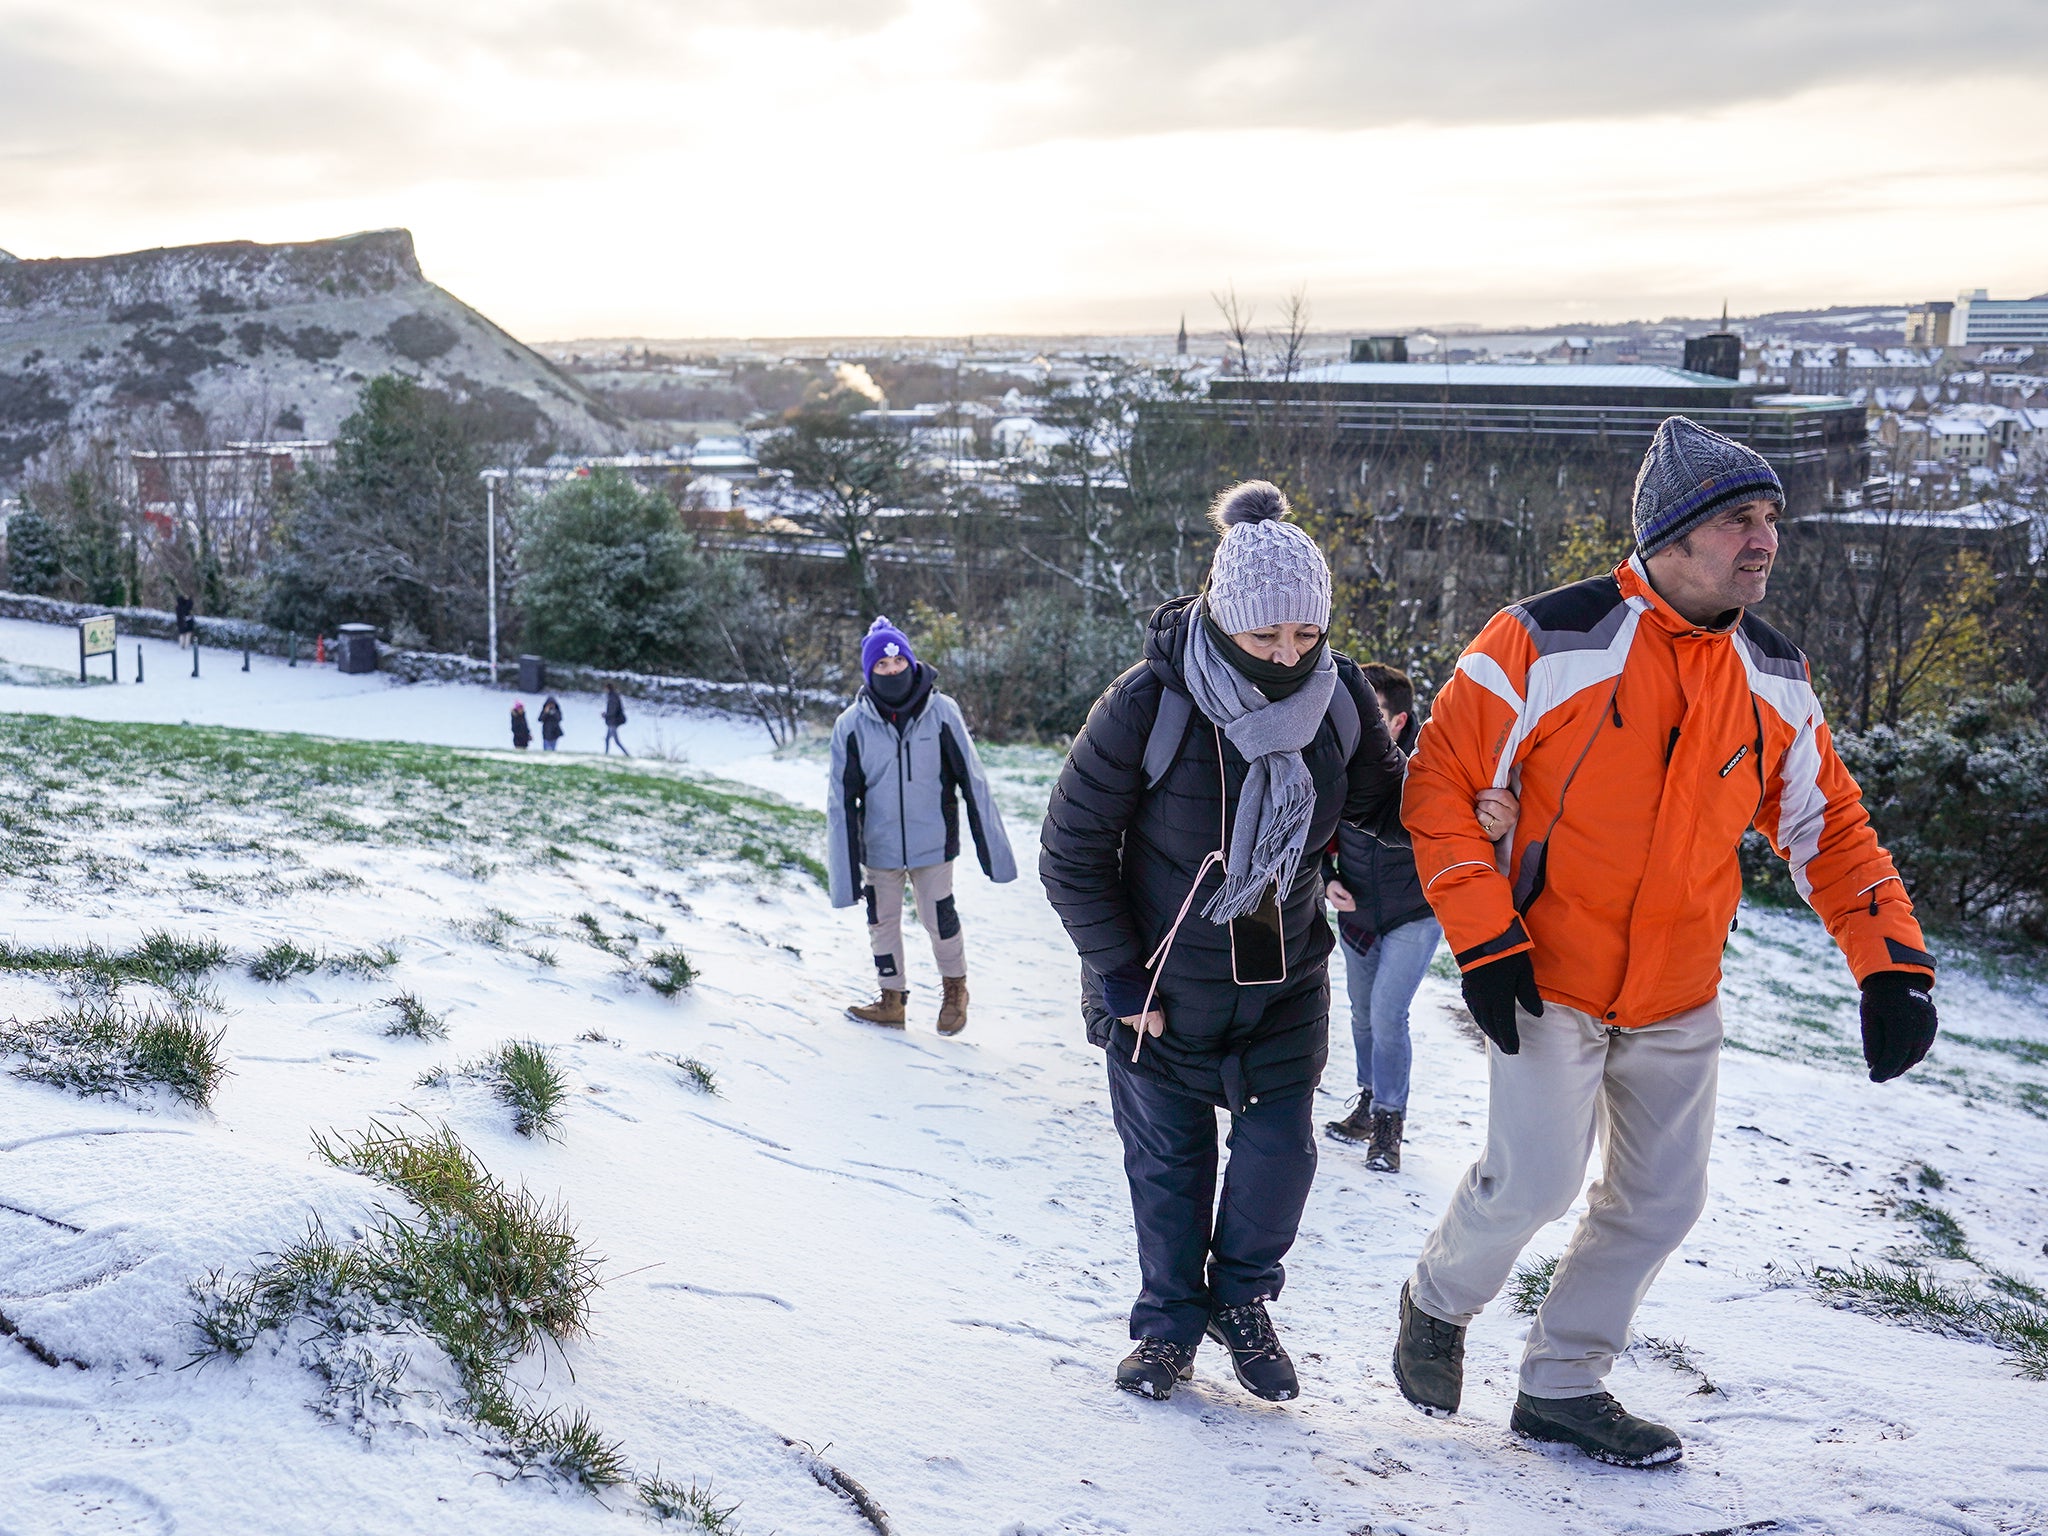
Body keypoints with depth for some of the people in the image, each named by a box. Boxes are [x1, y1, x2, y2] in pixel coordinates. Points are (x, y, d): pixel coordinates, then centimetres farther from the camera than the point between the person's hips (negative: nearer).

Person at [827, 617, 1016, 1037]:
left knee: (939, 919, 5)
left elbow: (973, 782, -5)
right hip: (879, 848, 2)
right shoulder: (852, 725, -9)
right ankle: (892, 1000, 33)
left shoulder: (942, 713, -11)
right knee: (883, 923, 13)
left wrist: (993, 850, -4)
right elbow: (841, 801, -4)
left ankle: (954, 989, 33)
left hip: (933, 844, -2)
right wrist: (844, 874, -6)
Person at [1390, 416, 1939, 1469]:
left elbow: (1826, 826, 9)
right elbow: (1442, 782, -11)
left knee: (1661, 1201, 10)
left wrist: (1892, 962, -1)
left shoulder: (1776, 679, 1)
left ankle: (1562, 1387, 30)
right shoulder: (1549, 640, -16)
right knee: (1536, 1181, -10)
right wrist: (1482, 939, -16)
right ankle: (1439, 1302, 23)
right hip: (1548, 978, -5)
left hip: (1680, 997, 6)